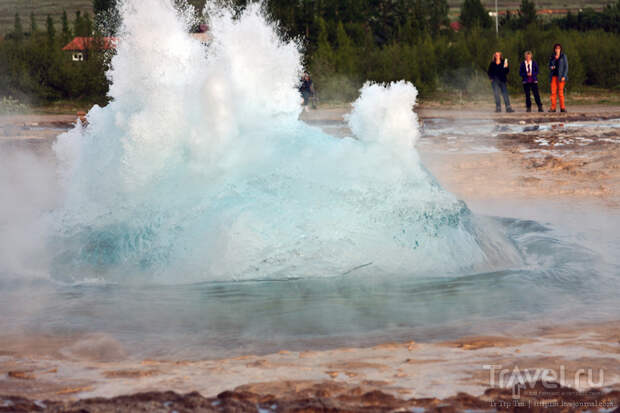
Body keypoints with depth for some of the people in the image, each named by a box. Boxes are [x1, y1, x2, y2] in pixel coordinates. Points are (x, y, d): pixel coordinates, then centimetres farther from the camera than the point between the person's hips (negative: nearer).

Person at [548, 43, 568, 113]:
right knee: (553, 92, -3)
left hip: (561, 76, -3)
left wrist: (564, 76, -12)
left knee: (560, 92, -8)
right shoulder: (552, 57, 12)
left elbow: (566, 66, -3)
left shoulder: (563, 56, 1)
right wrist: (551, 67, -6)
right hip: (554, 76, 3)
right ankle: (553, 108, -2)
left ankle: (562, 107, -5)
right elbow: (549, 66, 19)